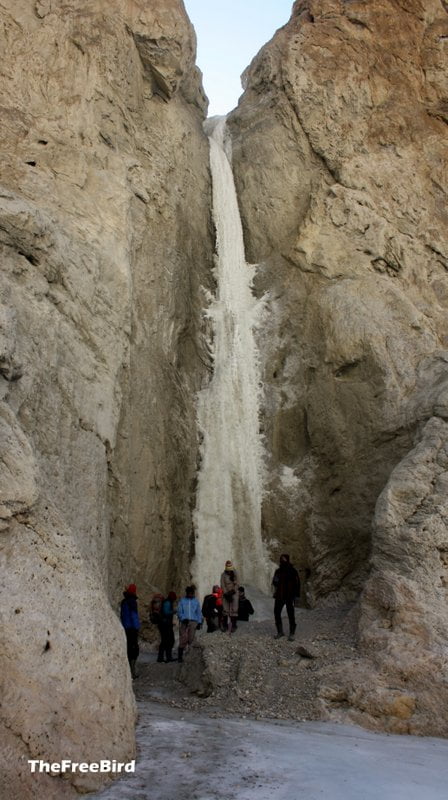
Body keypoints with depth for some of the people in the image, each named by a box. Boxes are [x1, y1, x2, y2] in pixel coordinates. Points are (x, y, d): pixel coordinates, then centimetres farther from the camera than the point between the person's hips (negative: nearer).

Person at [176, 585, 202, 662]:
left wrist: (199, 622, 8)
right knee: (183, 639, -9)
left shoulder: (196, 601, 13)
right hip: (184, 622, -1)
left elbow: (198, 612, 17)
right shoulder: (182, 601, 7)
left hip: (193, 622, 2)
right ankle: (180, 656, -1)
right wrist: (184, 619, -13)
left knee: (190, 639, -10)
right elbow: (179, 612, 3)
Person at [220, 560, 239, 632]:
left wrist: (232, 592, -14)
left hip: (234, 593, 0)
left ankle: (233, 626, 1)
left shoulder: (235, 574, 0)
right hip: (226, 594, 0)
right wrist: (227, 595, -12)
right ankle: (224, 626, 9)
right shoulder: (223, 575, -2)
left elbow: (236, 584, -2)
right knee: (225, 609, -1)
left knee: (234, 610, -5)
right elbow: (223, 586, -5)